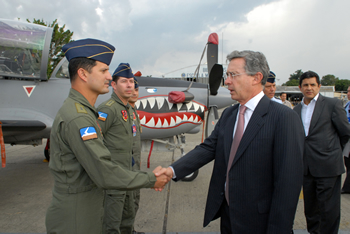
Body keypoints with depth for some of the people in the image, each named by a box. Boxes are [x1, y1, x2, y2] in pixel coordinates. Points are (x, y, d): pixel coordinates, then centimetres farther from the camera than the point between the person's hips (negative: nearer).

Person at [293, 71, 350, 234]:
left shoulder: (333, 104, -3)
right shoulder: (296, 110, 10)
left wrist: (332, 151, 10)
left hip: (327, 166, -4)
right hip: (306, 167, 5)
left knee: (328, 208, 4)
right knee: (310, 208, 16)